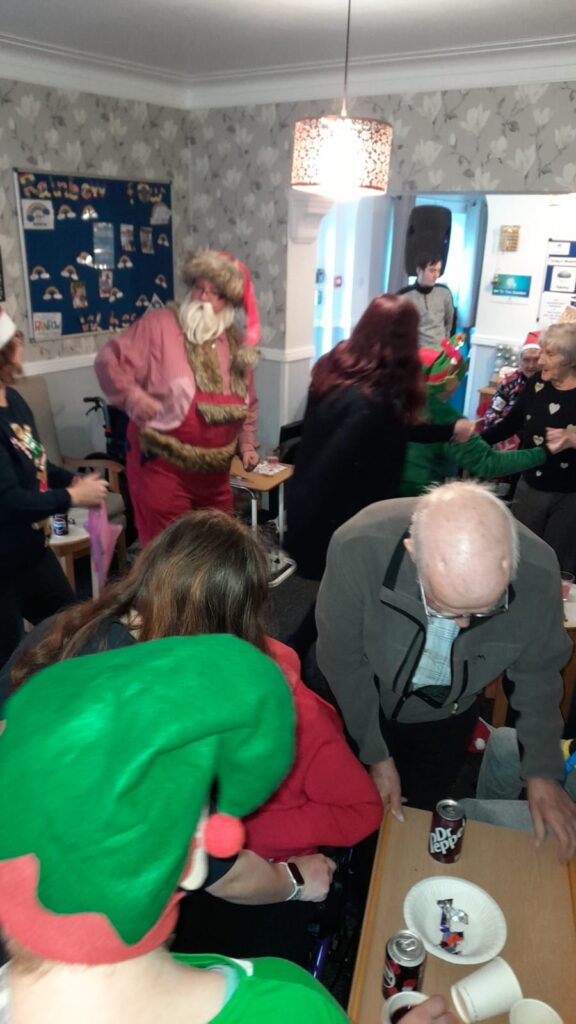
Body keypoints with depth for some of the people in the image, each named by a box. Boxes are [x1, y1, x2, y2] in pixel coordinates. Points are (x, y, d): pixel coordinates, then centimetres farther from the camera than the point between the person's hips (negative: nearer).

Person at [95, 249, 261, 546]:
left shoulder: (238, 344, 8)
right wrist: (134, 398, -22)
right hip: (162, 466, -5)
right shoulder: (159, 324, -9)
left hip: (215, 472, 6)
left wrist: (247, 445, 10)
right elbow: (109, 360, -10)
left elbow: (247, 404, 18)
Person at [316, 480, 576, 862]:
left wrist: (543, 771, -10)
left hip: (448, 717, 1)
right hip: (362, 704, -1)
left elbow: (537, 671, -10)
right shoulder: (358, 548, -38)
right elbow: (344, 662, -21)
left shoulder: (538, 570, -31)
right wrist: (376, 755, -13)